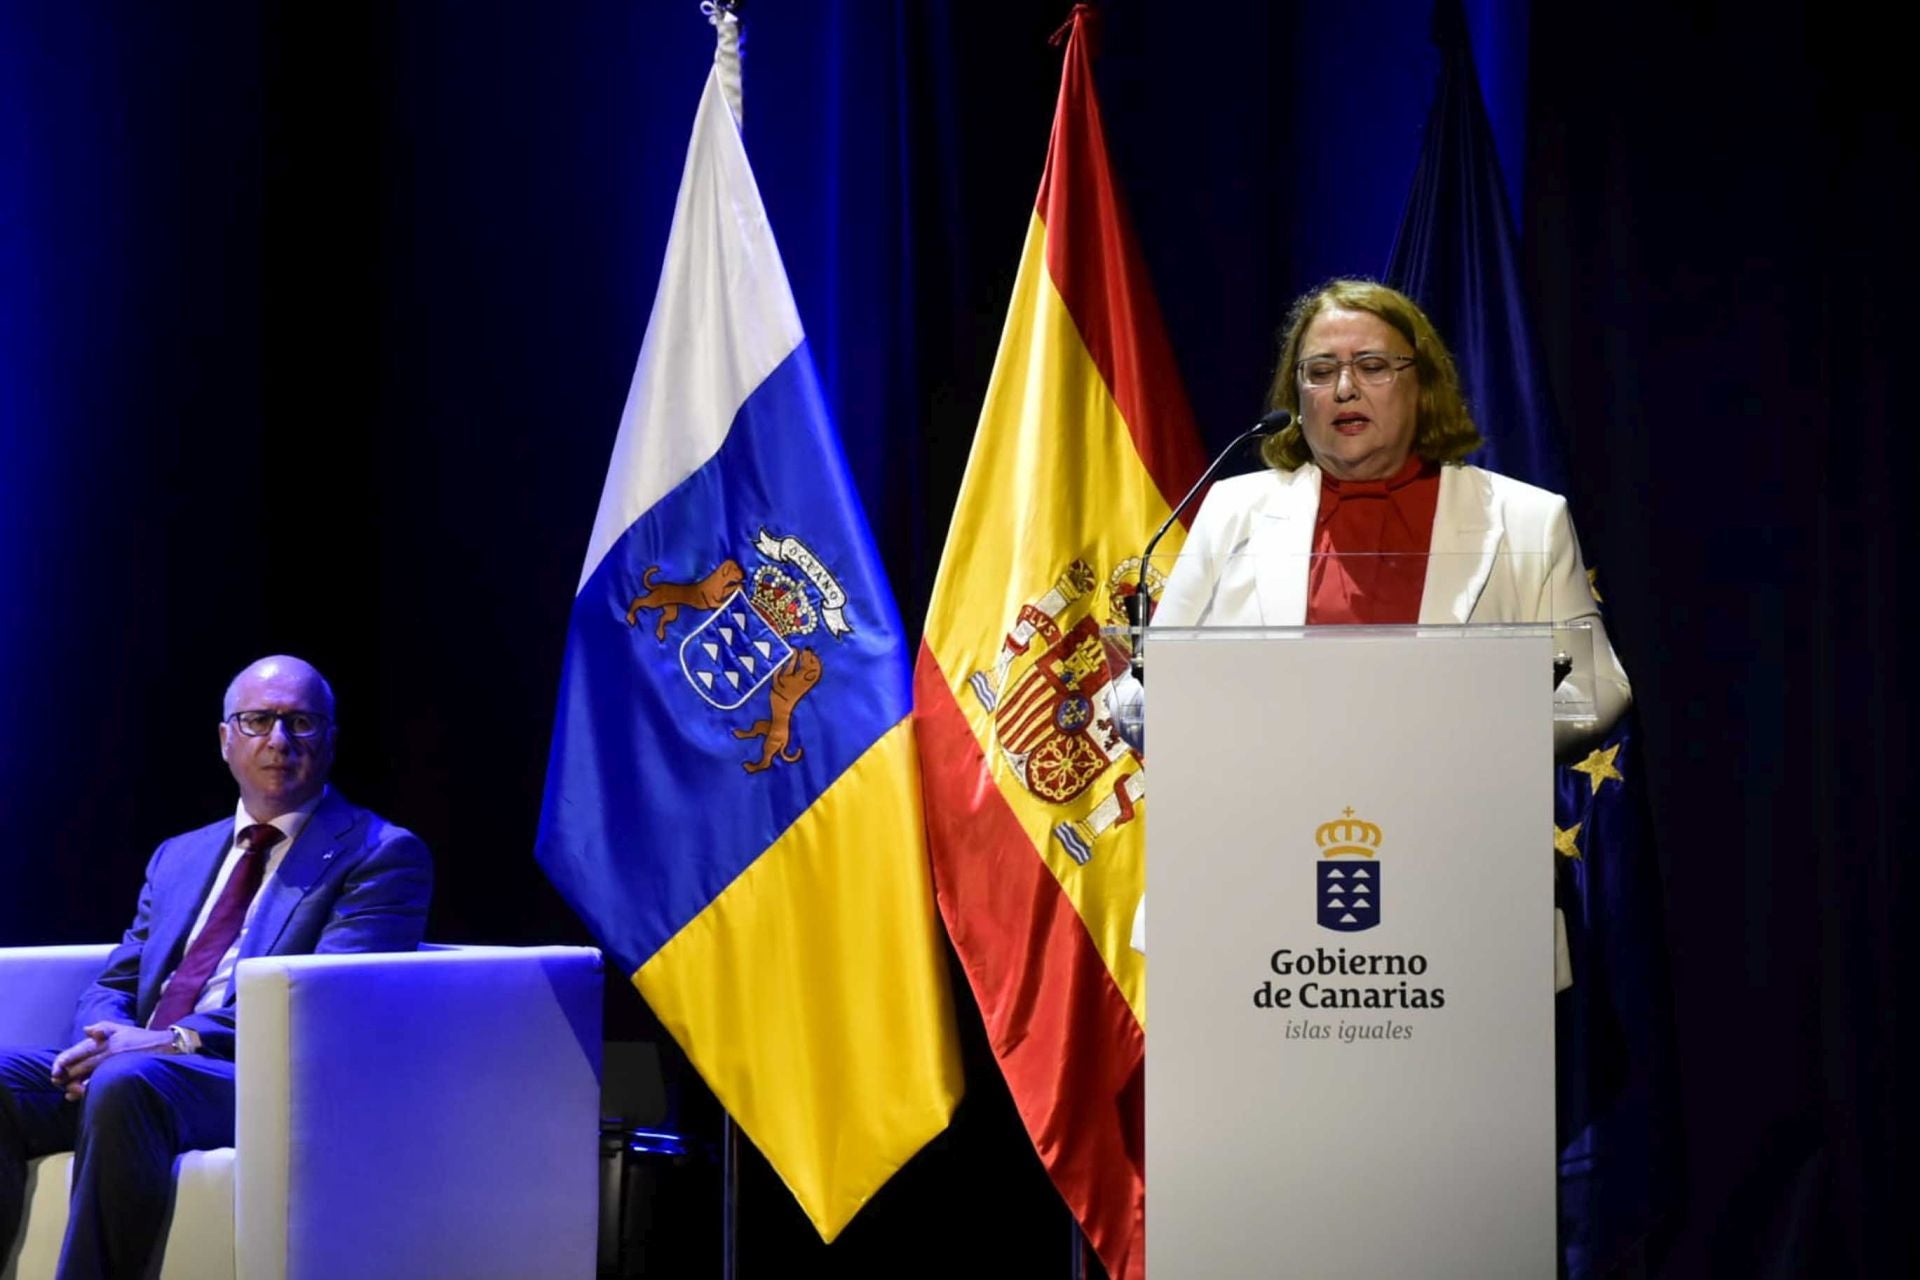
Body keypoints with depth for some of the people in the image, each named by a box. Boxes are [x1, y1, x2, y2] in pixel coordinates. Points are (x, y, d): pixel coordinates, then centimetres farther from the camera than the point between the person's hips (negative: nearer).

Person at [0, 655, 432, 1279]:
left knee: (126, 1082, -36)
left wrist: (179, 1041, -19)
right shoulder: (179, 857, 26)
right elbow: (114, 984, 20)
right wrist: (106, 1038, -6)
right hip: (145, 1068, 6)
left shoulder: (382, 855, 4)